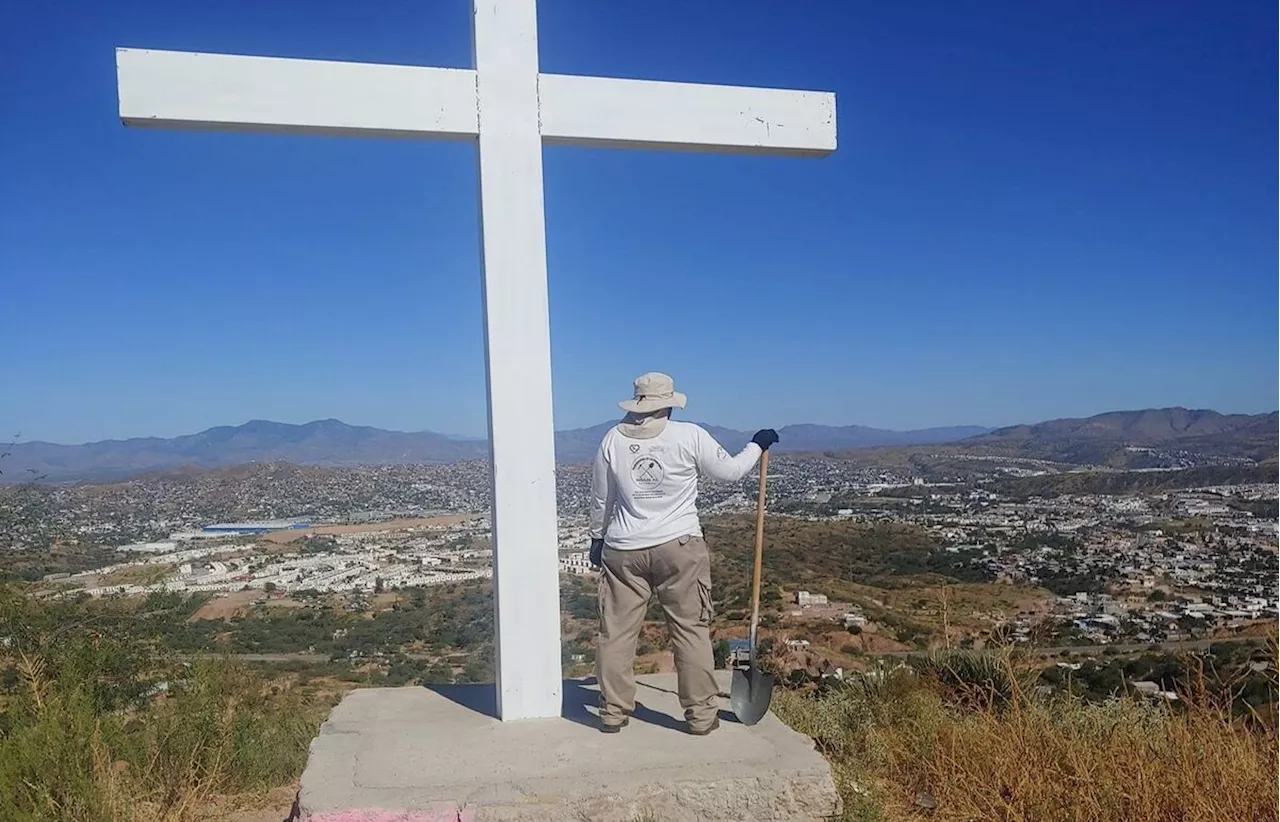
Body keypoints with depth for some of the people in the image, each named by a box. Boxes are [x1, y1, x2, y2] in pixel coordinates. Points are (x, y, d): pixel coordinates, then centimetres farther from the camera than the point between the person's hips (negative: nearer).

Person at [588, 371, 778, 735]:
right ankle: (701, 714, 12)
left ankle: (613, 712, 18)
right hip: (679, 547, -2)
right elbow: (730, 470, 5)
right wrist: (757, 445, 22)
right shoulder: (690, 436, -8)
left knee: (617, 632, 11)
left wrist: (597, 537, 25)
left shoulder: (613, 439, 1)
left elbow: (600, 499, 11)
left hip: (623, 551, 2)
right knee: (691, 631, 7)